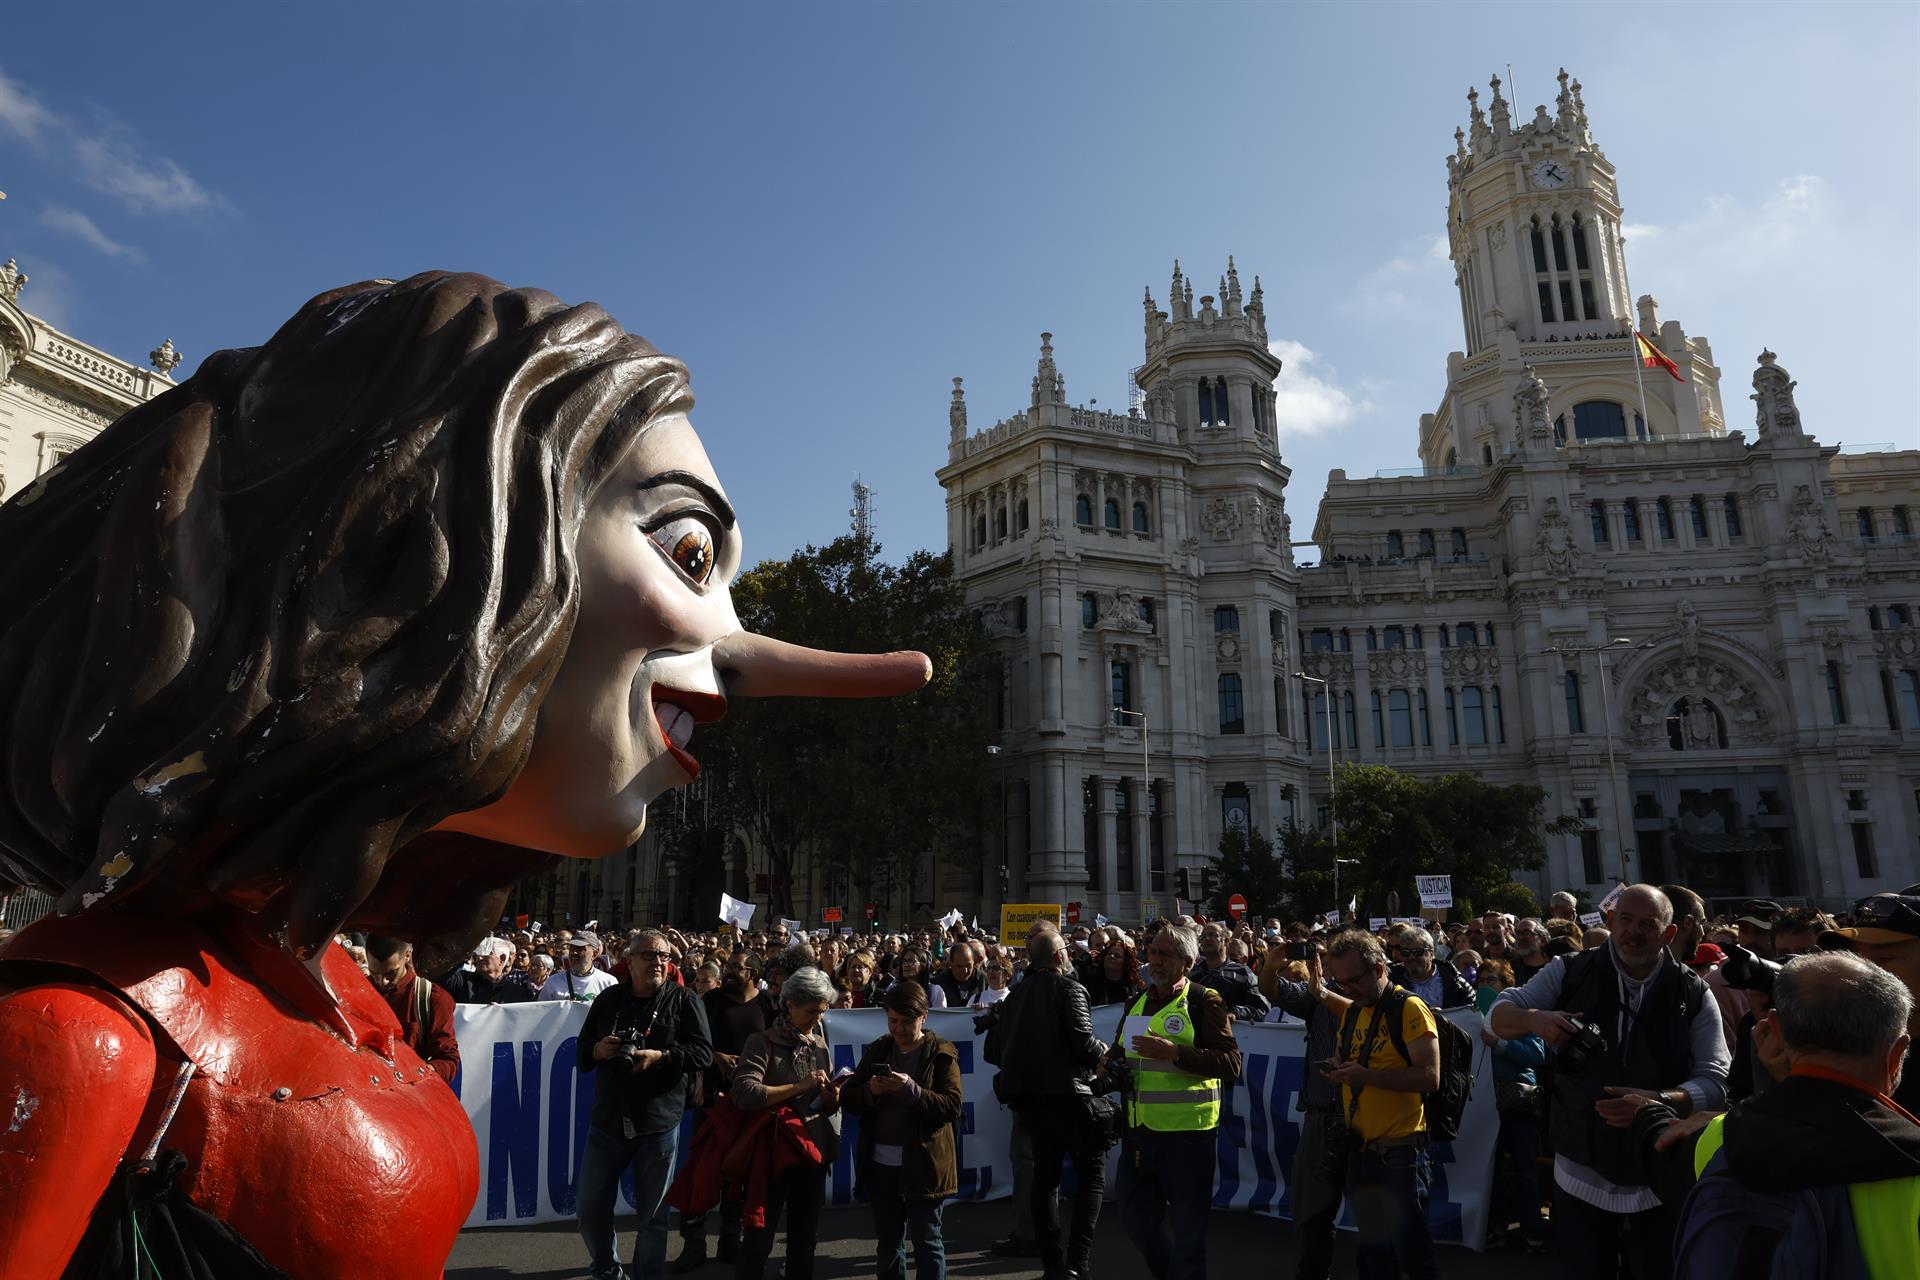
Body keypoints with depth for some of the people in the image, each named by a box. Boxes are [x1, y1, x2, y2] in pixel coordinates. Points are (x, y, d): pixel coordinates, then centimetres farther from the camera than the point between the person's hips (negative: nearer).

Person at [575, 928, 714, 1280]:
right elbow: (581, 1052, 10)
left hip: (658, 1124, -3)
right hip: (608, 1120, 3)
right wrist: (598, 1050, -12)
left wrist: (660, 1057, -21)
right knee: (590, 1208, 11)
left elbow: (703, 1052, -9)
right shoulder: (608, 999, 6)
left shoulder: (684, 1000, -3)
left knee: (653, 1214, 8)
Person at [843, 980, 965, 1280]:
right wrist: (870, 1091, -14)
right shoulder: (877, 1050, 7)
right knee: (887, 1246, 14)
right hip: (881, 1164, 4)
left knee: (927, 1243, 5)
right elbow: (848, 1099, 7)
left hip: (923, 1165, -4)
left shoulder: (941, 1053, -5)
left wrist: (911, 1090, -26)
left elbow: (953, 1106, -14)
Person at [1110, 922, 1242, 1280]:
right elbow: (1119, 1051, 25)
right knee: (1136, 1218, 18)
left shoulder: (1204, 1001, -8)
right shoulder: (1137, 1003, 12)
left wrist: (1175, 1053, -26)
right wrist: (1108, 1063, 2)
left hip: (1187, 1133, -7)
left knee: (1186, 1230, 5)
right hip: (1140, 1130, 7)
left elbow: (1231, 1064, -17)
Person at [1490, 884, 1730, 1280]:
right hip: (1580, 1176, 0)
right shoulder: (1570, 973, -5)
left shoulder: (1693, 995, -5)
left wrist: (1658, 1101, -28)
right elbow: (1498, 1014, -3)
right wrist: (1534, 1020, -26)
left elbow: (1717, 1081, -9)